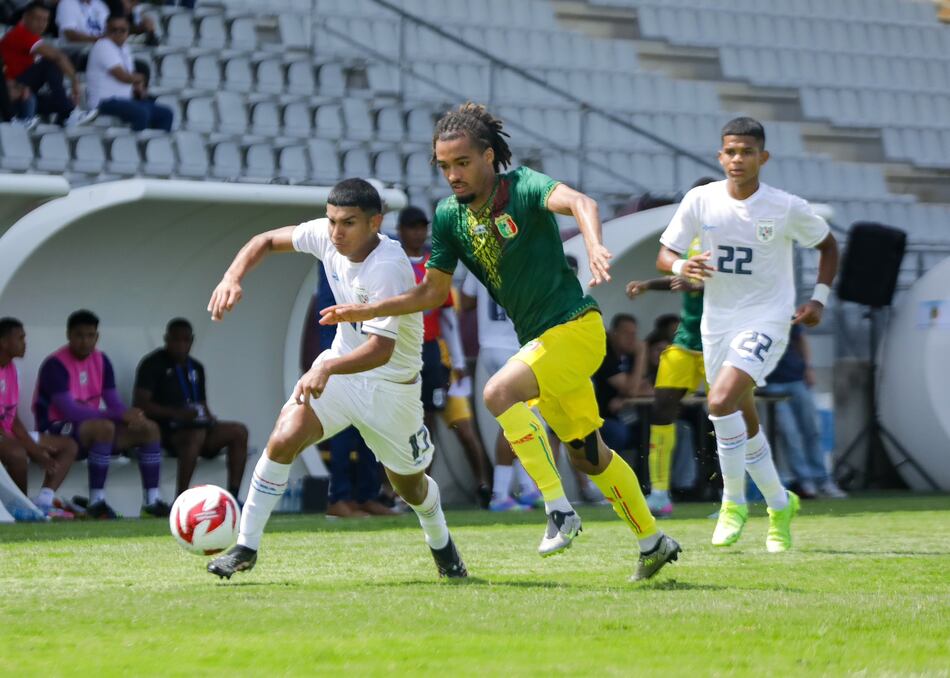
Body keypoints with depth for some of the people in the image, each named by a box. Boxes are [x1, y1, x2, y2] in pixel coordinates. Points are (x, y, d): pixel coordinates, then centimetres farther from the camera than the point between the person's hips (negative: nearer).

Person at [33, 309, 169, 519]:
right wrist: (121, 415, -30)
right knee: (104, 427, -37)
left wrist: (131, 416, -22)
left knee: (149, 429, -5)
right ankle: (96, 503, -31)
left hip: (91, 427, 8)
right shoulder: (55, 366, -18)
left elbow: (114, 403, 4)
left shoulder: (101, 361, 6)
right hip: (57, 433, -8)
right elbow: (70, 411, -26)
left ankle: (152, 502, -7)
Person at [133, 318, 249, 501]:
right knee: (196, 434, -39)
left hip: (196, 425, 7)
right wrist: (176, 413, -22)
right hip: (164, 429, -7)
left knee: (238, 431, -14)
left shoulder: (196, 368, 21)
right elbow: (140, 404, -12)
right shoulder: (153, 364, -2)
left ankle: (233, 495, -20)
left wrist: (210, 419, 1)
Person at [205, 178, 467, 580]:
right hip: (340, 366, 4)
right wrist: (232, 278, -16)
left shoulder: (388, 268, -32)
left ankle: (441, 544, 47)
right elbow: (266, 241, 3)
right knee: (284, 438, -21)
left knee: (409, 483, 13)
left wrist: (327, 368, -56)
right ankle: (246, 548, -13)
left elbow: (381, 349, -40)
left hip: (391, 384, -4)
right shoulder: (325, 236, -13)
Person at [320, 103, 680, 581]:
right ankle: (653, 542, 30)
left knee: (499, 392, -28)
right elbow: (433, 291, 12)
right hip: (538, 338, 8)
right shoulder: (449, 216, 2)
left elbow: (578, 202, -38)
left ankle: (558, 508, -23)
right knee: (586, 453, 15)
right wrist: (366, 310, 2)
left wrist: (594, 245, -58)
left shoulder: (522, 187, -17)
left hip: (574, 325, -8)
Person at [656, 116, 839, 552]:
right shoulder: (700, 201, -4)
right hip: (717, 322, 4)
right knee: (742, 418, 11)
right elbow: (664, 255, 0)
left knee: (721, 401, -24)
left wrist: (819, 298, -1)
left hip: (767, 320, -4)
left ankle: (733, 501, -8)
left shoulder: (787, 209, -9)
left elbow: (828, 245, 8)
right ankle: (779, 505, 31)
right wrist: (681, 266, -22)